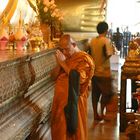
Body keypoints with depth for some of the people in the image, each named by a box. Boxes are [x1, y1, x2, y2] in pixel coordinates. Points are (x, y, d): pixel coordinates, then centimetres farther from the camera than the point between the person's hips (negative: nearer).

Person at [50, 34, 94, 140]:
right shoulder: (65, 57, 10)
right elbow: (54, 76, 8)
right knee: (59, 130, 15)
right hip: (60, 100, 7)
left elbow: (80, 79, -25)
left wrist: (63, 63, -20)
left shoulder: (84, 59, -11)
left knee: (74, 131, 4)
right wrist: (59, 64, -10)